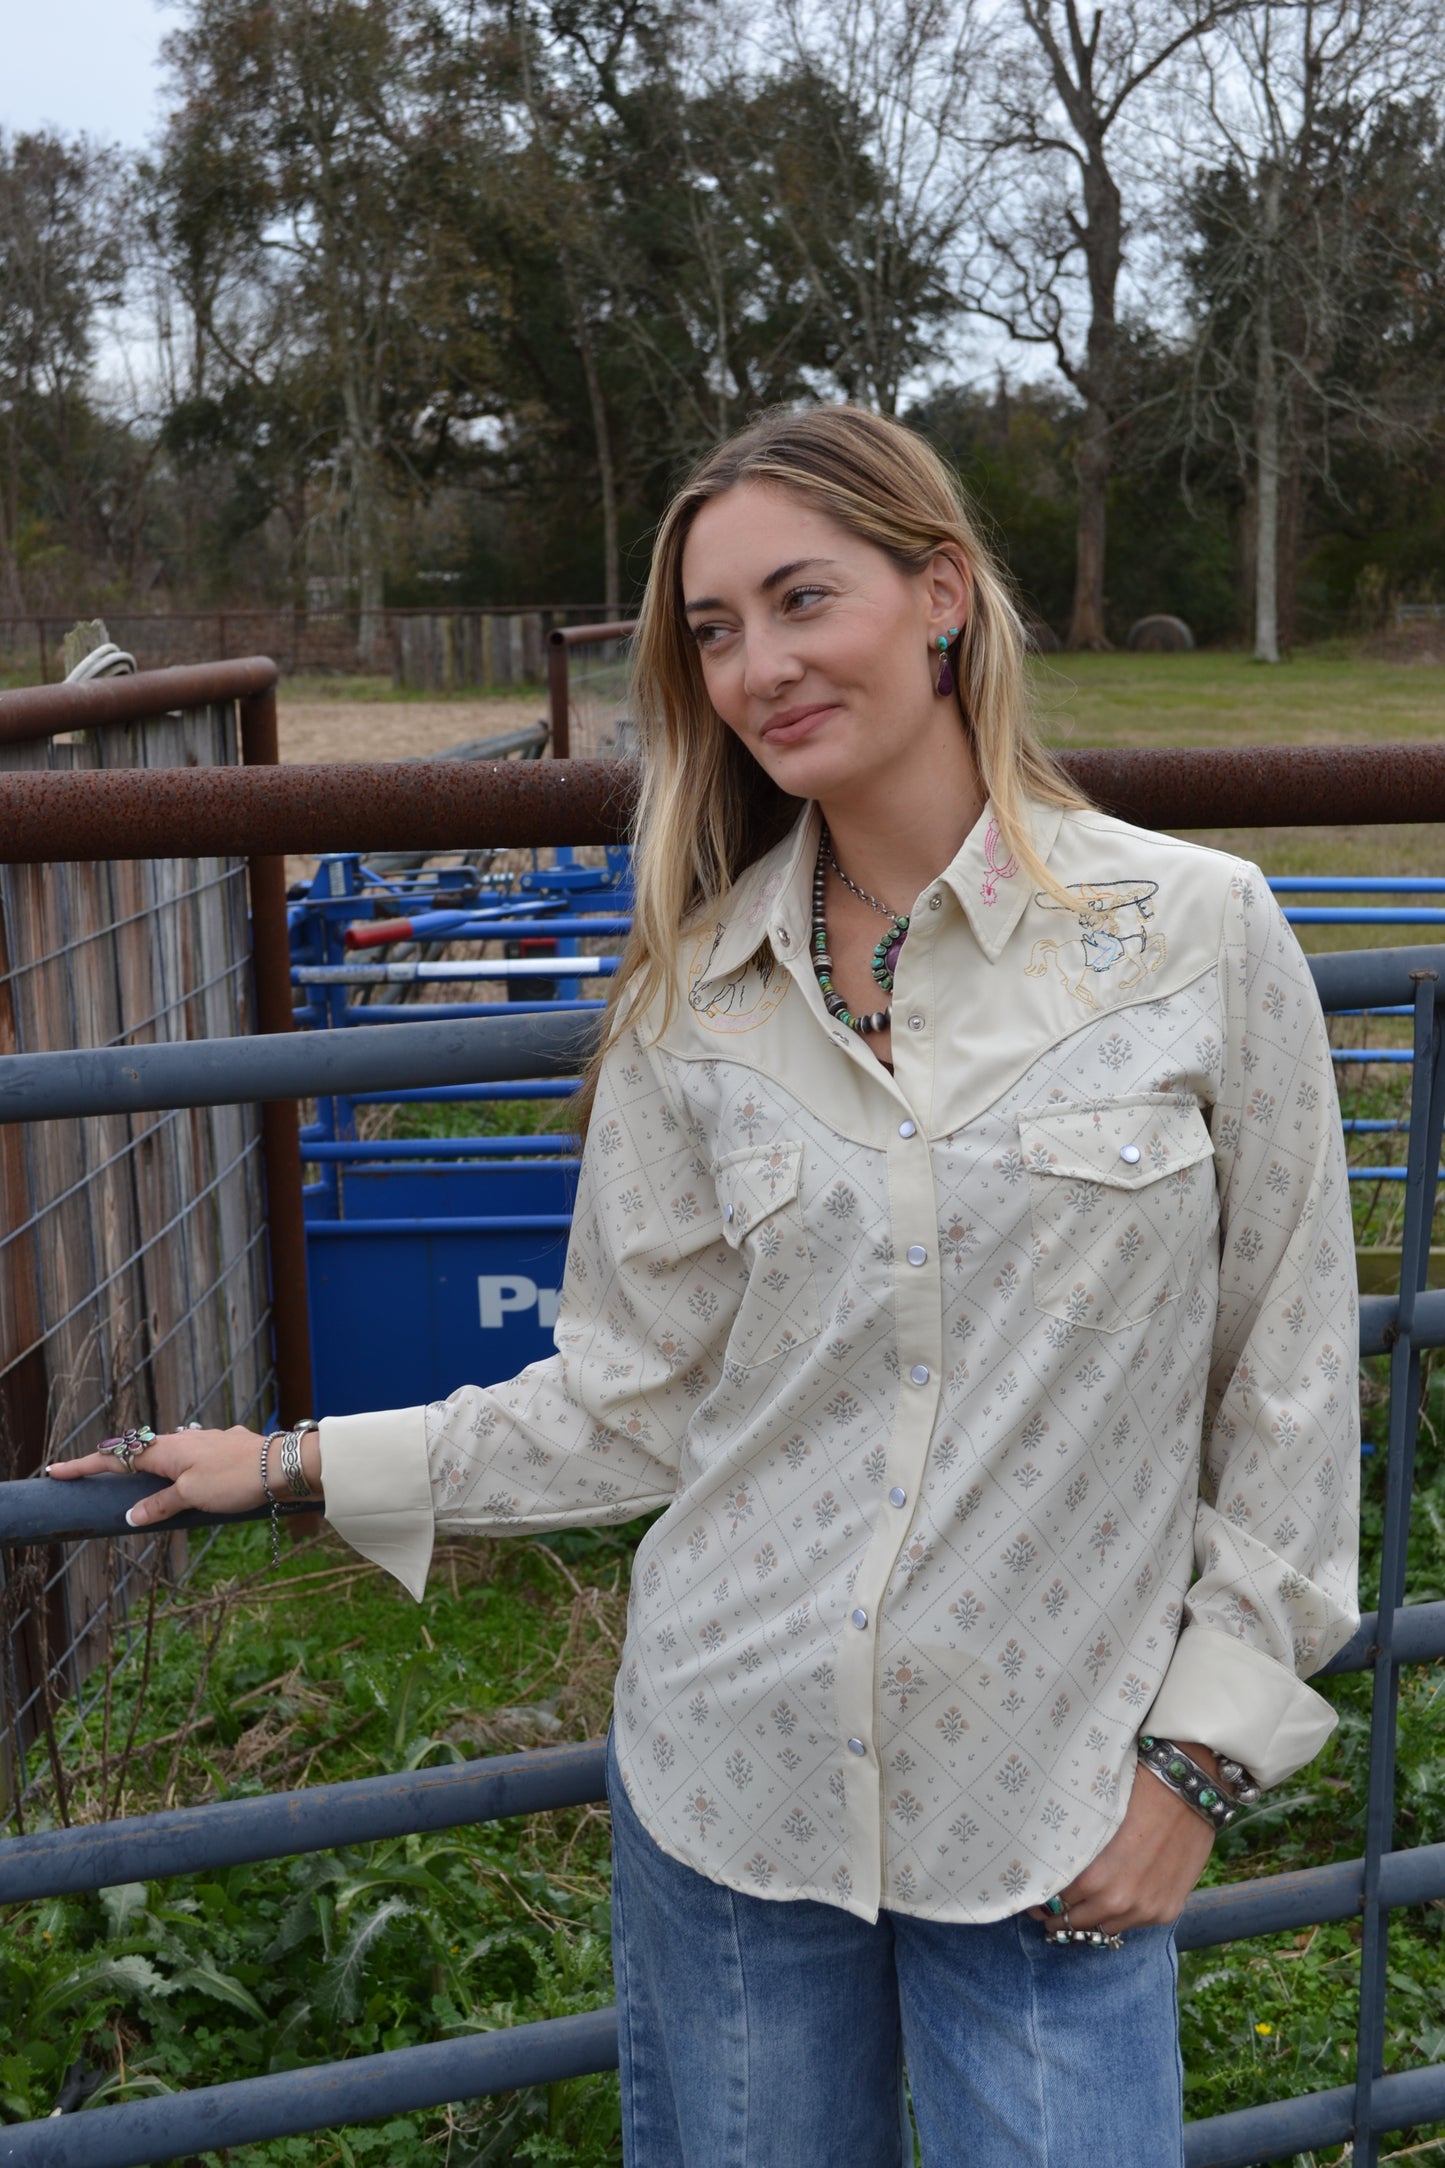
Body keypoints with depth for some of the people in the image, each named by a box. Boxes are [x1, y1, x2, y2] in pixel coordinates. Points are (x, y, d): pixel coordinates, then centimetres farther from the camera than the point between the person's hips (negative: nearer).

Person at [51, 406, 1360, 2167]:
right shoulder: (697, 999, -2)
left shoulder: (1201, 934, -8)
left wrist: (1202, 1749, -3)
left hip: (1056, 1818, -2)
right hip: (730, 1777, 2)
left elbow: (1288, 1381, -3)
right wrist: (301, 1461, 5)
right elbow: (641, 1396, 2)